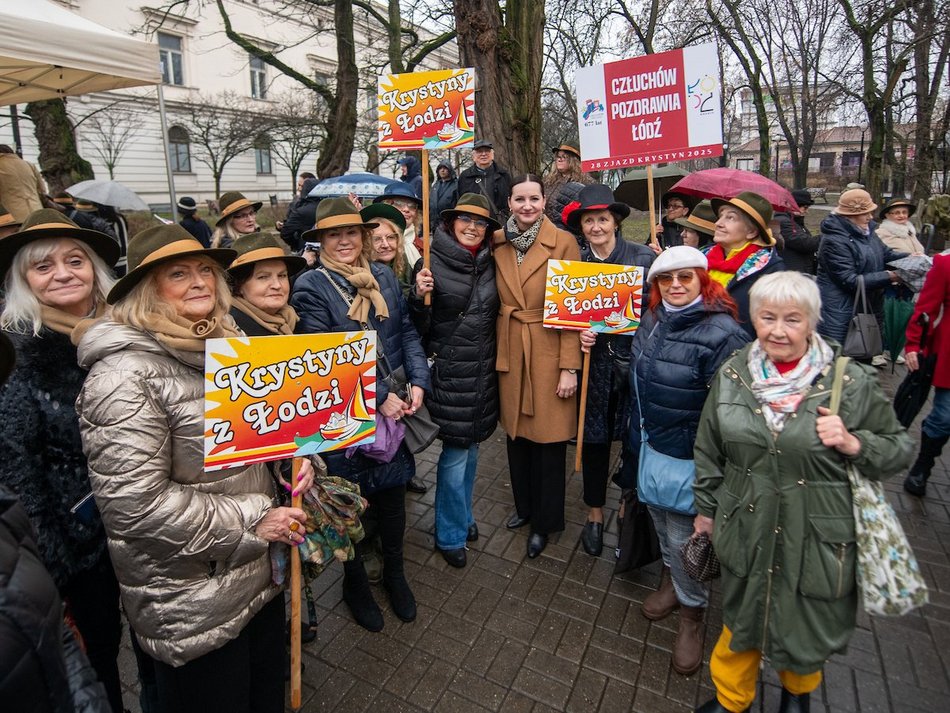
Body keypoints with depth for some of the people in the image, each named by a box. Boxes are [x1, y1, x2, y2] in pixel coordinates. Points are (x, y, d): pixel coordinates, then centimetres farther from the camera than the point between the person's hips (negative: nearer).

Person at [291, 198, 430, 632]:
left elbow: (407, 332, 7)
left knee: (393, 489, 16)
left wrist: (418, 382, -6)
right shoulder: (310, 287, -11)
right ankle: (355, 582, 38)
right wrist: (378, 398, -18)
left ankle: (394, 572, 41)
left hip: (394, 408, 5)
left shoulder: (383, 276, 5)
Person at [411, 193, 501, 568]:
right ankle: (450, 534, 22)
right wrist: (420, 295, -26)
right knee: (455, 450, 1)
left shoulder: (490, 264, 7)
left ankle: (463, 514, 40)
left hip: (483, 370, 5)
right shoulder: (432, 262, -9)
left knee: (471, 445, 18)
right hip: (448, 371, -5)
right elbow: (419, 327, -10)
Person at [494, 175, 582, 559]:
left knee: (549, 437, 6)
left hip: (550, 352, -4)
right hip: (509, 352, 4)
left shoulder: (564, 243, -8)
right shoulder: (497, 243, 4)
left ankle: (545, 521, 27)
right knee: (516, 430, 16)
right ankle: (524, 506, 39)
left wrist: (569, 367, -13)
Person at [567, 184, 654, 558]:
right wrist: (580, 335, -8)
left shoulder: (643, 257, -3)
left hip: (634, 359, -1)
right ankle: (595, 513, 29)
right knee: (594, 437, 9)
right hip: (594, 361, 2)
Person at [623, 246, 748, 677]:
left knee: (684, 538, 7)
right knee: (660, 518, 24)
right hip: (650, 447, 7)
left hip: (689, 458, -7)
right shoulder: (652, 319, 1)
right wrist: (635, 439, 14)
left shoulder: (722, 333, -21)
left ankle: (691, 613, 33)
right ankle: (670, 581, 50)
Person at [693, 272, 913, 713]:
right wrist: (706, 509, 10)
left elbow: (898, 448, -1)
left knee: (809, 624, 20)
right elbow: (709, 451, 5)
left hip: (818, 539, -1)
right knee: (742, 617, 20)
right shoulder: (732, 374, -5)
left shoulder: (852, 382, -12)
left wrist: (854, 444, -22)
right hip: (747, 532, 2)